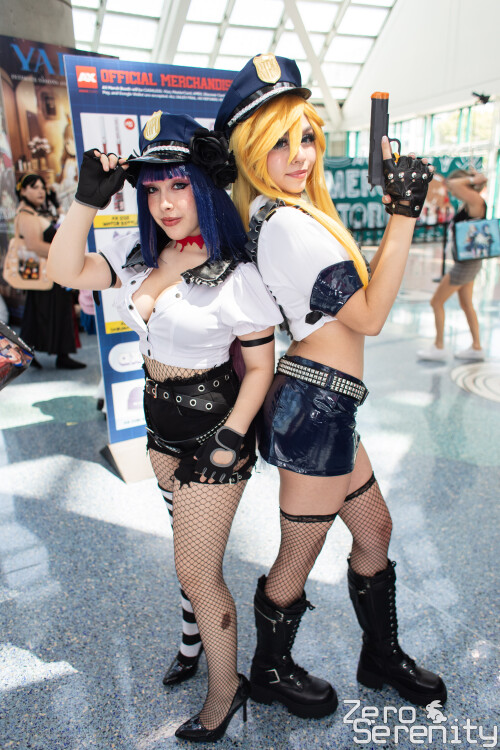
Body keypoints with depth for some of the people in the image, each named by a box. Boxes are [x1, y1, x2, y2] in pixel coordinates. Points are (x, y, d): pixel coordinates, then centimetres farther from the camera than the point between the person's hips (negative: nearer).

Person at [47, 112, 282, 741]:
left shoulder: (235, 277, -17)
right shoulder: (139, 255, 2)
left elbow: (260, 367, -13)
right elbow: (66, 270, -2)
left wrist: (230, 441, -17)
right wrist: (88, 198, -11)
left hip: (213, 426, -6)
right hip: (162, 423, 7)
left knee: (196, 575, 4)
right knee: (192, 540, 26)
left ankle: (225, 689, 32)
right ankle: (203, 632, 53)